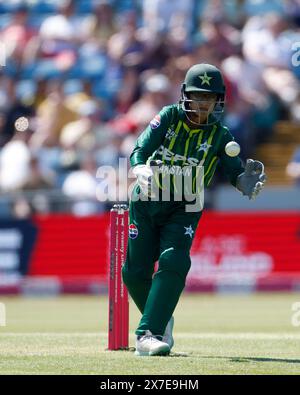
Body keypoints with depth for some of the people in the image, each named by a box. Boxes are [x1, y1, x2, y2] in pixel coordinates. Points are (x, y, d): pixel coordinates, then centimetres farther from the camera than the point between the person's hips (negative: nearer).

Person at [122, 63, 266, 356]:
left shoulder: (220, 134, -6)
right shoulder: (169, 117, -8)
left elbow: (235, 172, -15)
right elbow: (139, 152, -18)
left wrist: (246, 182, -40)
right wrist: (142, 172, -41)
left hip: (184, 209, -1)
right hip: (146, 203, 1)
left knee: (173, 264, -22)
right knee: (135, 272, 1)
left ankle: (147, 335, -26)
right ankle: (160, 320, 29)